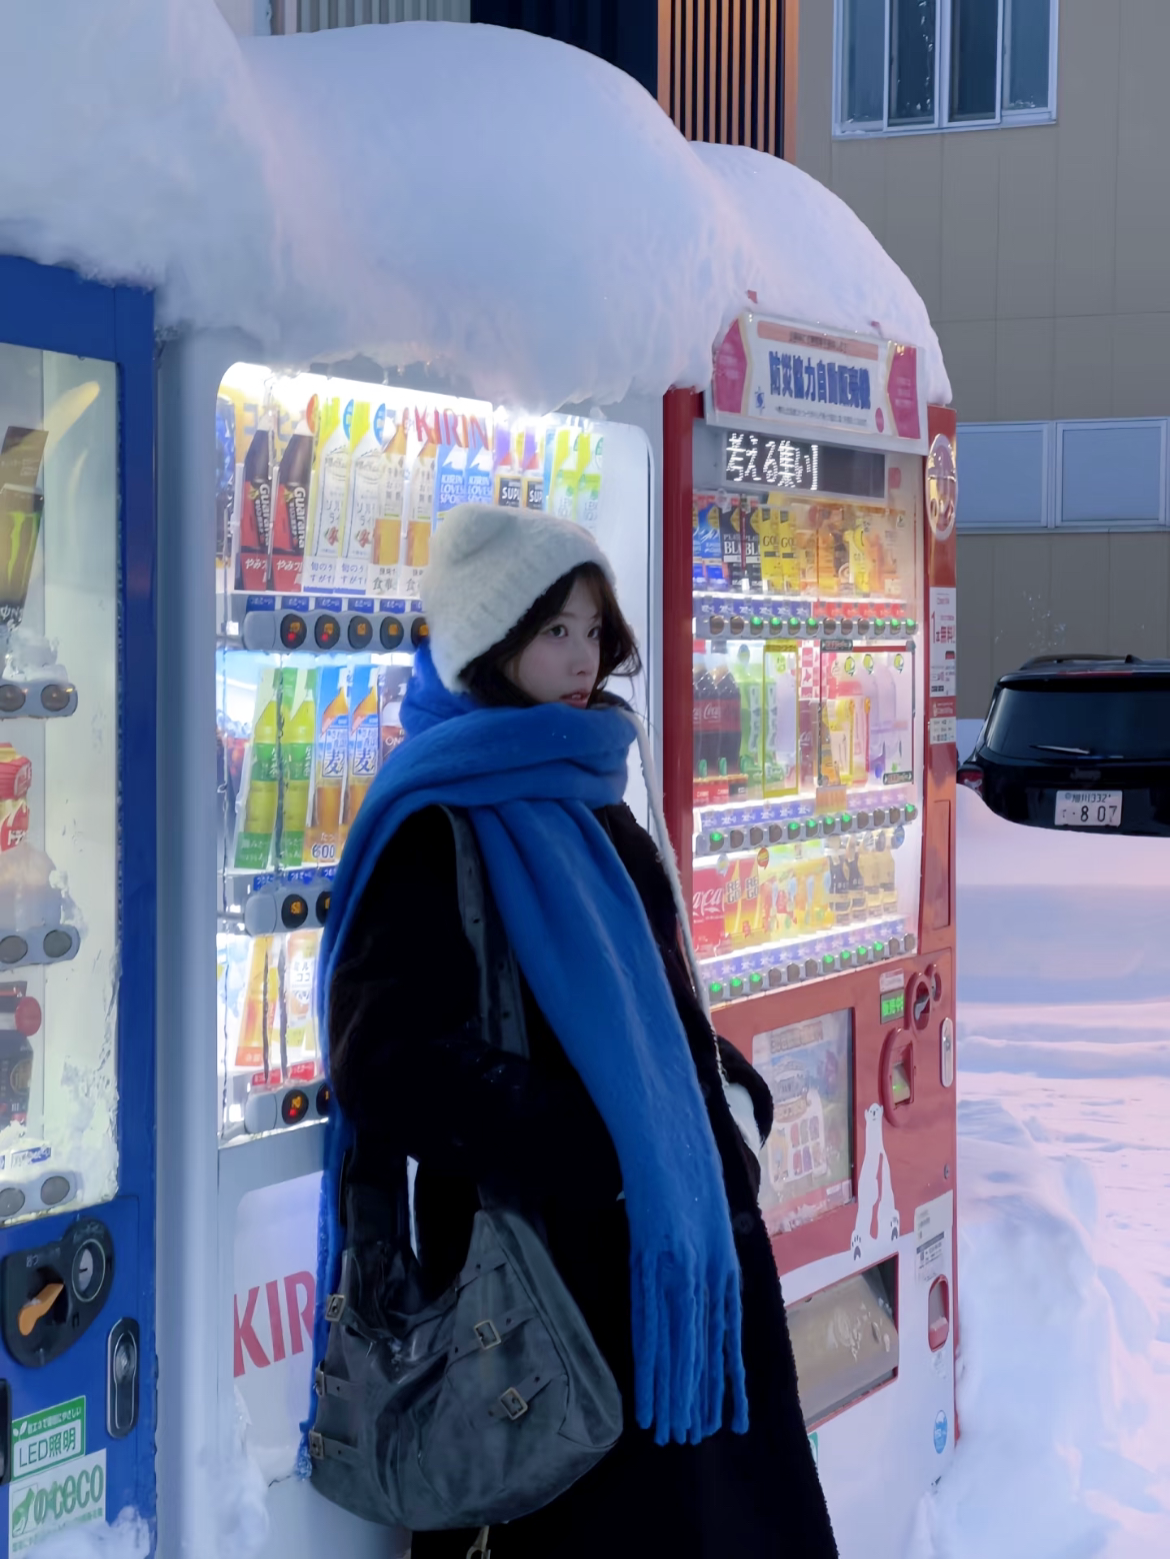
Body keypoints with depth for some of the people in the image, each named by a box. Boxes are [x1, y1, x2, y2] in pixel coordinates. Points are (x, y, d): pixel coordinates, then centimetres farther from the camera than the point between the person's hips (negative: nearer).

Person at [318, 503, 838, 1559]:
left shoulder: (584, 796, 13)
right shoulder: (436, 828, -12)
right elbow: (388, 1060, -21)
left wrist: (732, 1095, 6)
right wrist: (597, 1153, -21)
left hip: (683, 1224, 8)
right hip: (553, 1254, -8)